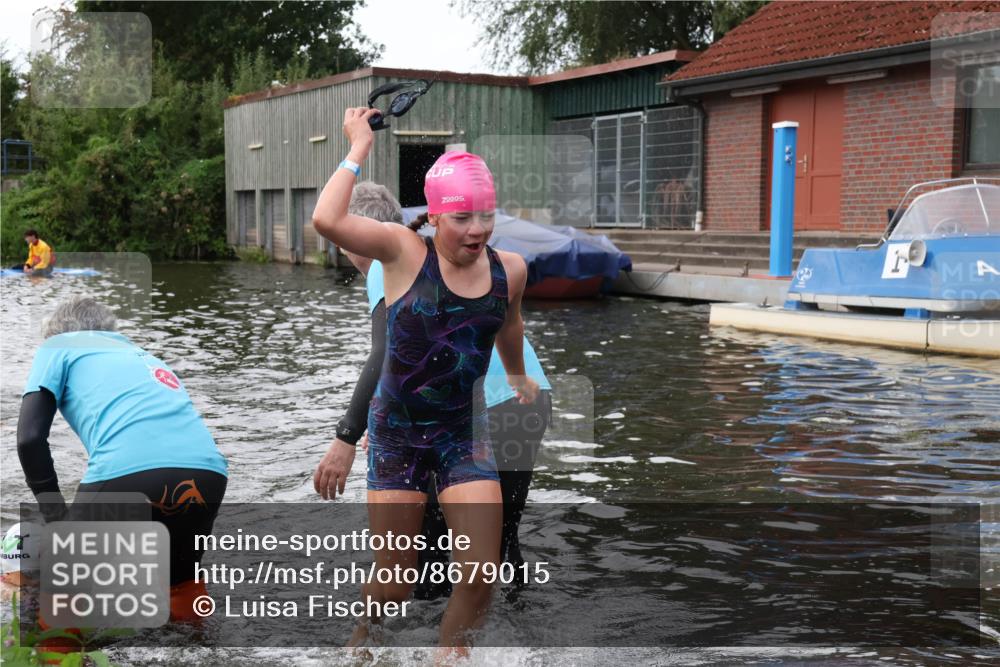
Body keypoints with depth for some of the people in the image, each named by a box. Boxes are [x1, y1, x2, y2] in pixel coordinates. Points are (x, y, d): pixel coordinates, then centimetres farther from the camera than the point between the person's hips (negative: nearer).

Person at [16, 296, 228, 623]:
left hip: (127, 473, -5)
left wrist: (55, 512, 20)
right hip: (207, 473, 5)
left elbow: (30, 438, 9)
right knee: (179, 578, 33)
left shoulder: (58, 346, 24)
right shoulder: (146, 358, 39)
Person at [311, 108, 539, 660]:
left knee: (480, 575, -8)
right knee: (393, 584, 6)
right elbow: (326, 221, -30)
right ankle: (361, 639, 42)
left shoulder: (509, 269, -3)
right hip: (397, 431, -2)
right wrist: (359, 149, -20)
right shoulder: (404, 252, -13)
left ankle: (449, 653, 22)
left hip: (463, 433, 3)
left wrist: (517, 374, 37)